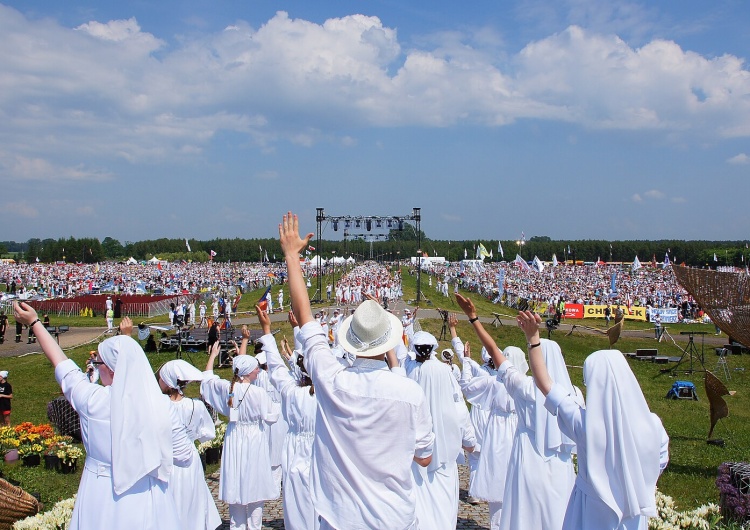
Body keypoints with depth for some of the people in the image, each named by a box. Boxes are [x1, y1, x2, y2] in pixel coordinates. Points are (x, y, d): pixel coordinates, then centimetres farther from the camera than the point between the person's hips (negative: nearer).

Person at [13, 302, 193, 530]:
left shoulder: (92, 401, -14)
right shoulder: (161, 406, -14)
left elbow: (63, 366, 4)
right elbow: (184, 457, -5)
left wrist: (34, 322, 18)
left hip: (103, 501, -1)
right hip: (149, 503, 1)